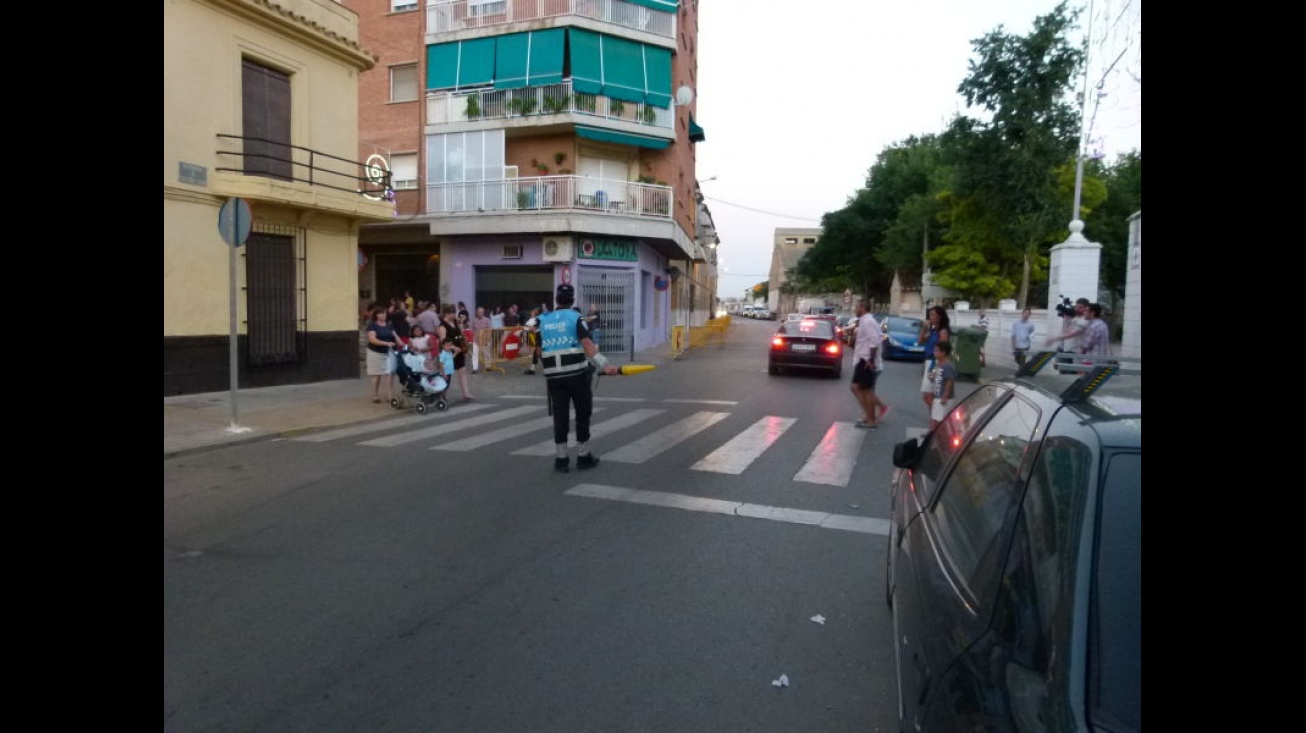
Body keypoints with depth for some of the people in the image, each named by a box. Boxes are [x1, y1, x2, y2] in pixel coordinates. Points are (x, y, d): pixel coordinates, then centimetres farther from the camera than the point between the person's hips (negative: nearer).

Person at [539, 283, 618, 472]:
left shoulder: (543, 321, 8)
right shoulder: (575, 318, -5)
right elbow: (587, 345, -19)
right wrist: (604, 365, -26)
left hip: (554, 377, 3)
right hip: (577, 374, -3)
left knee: (560, 416, 7)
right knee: (582, 414, 9)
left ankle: (561, 459, 9)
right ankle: (583, 456, 15)